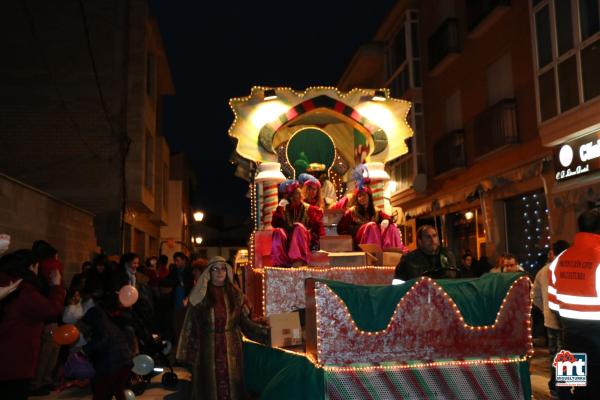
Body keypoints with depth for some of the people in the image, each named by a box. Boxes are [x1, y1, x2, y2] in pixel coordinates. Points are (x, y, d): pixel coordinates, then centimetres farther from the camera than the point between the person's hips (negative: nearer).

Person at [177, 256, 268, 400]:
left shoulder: (235, 294, 5)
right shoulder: (200, 295, -1)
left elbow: (244, 321, 4)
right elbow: (191, 324, -3)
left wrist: (265, 330, -8)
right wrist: (188, 352, -7)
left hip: (231, 350, 2)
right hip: (207, 350, -1)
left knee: (230, 387, 5)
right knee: (209, 388, 5)